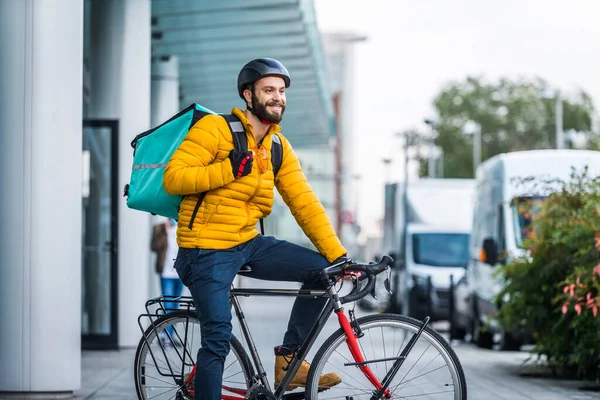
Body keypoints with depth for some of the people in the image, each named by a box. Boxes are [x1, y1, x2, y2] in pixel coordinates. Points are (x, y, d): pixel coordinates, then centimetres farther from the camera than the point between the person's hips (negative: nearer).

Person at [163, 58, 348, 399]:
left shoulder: (280, 147, 7)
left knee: (324, 271, -5)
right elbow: (173, 178, -16)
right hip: (207, 251, -6)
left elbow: (305, 204, 3)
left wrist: (338, 255, -5)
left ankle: (289, 360, 6)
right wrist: (227, 170, -26)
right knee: (219, 339, -12)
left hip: (249, 244, 6)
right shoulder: (215, 128, -10)